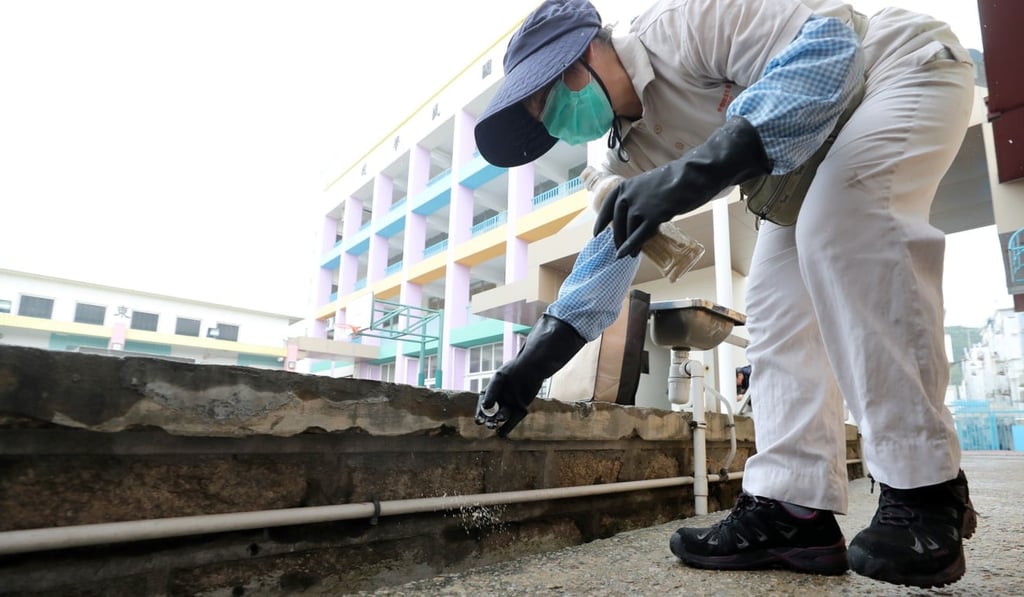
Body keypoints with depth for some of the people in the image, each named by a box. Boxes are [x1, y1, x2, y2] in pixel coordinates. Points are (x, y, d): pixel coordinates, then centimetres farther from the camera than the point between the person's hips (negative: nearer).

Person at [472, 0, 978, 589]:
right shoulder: (632, 151, -2)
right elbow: (610, 247, 1)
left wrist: (698, 169, -48)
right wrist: (538, 356, -4)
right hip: (820, 162, 8)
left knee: (838, 228, -33)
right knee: (776, 304, -6)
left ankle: (925, 491, -24)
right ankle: (793, 507, -8)